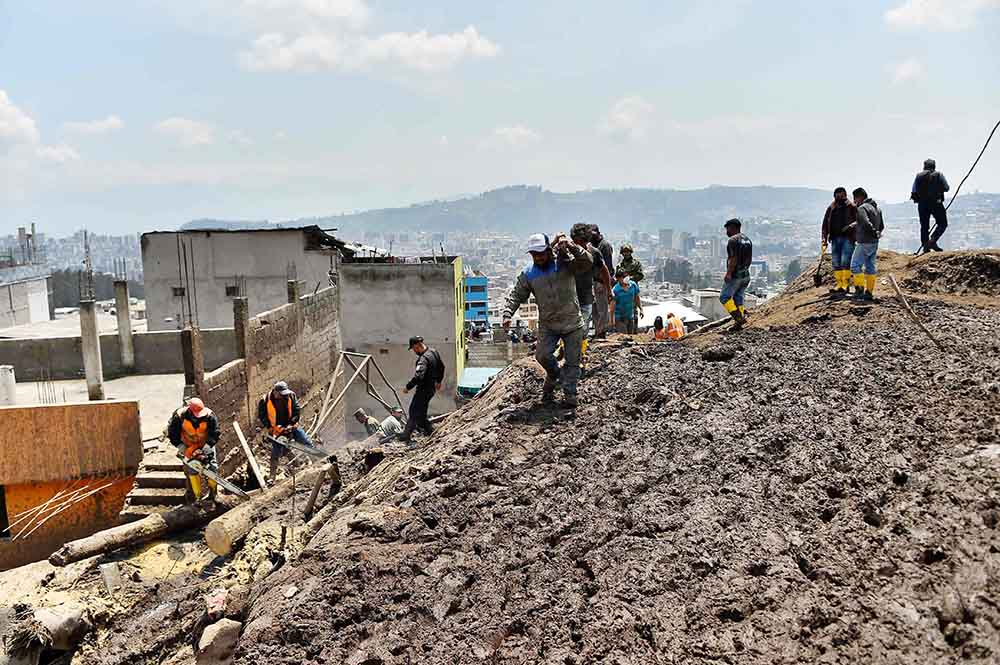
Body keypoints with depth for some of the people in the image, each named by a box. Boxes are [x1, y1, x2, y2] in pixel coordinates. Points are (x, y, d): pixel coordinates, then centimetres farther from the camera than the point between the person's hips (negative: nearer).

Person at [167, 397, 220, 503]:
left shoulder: (209, 416, -28)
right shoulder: (179, 417, -26)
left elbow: (214, 434, -25)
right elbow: (172, 435, -15)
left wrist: (204, 450, -33)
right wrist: (183, 450, -21)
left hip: (206, 444, 0)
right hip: (188, 446, 0)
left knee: (213, 467, -6)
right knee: (192, 470, -3)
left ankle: (213, 493, 9)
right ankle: (196, 495, 8)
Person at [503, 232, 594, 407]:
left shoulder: (565, 263, -9)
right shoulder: (528, 274, -1)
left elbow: (588, 262, -21)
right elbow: (516, 295, 3)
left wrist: (572, 247, -36)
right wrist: (507, 314, -11)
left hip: (572, 323, -2)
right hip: (547, 324, 2)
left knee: (572, 361, 3)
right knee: (542, 355, -11)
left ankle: (569, 393, 18)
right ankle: (553, 375, 22)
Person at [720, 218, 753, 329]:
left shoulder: (733, 240, -15)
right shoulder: (747, 240, 12)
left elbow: (733, 259, -23)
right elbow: (749, 259, 16)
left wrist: (728, 274, -20)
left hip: (734, 275, -8)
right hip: (745, 275, 8)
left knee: (724, 297, 0)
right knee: (738, 298, 13)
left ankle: (739, 317, -11)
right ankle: (739, 323, 10)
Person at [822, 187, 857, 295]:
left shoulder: (851, 207, 1)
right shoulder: (831, 208, 11)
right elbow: (825, 224, 11)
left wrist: (852, 225, -27)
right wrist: (824, 239, 3)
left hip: (848, 238, -4)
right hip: (835, 238, 4)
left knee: (845, 261, -11)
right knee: (835, 262, 4)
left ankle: (846, 285, -7)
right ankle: (839, 285, 10)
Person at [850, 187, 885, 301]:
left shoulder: (862, 208, -13)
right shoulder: (876, 207, 17)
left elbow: (866, 223, -27)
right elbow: (882, 226, 21)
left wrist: (874, 232, -17)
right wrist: (877, 233, 15)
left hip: (864, 243, -9)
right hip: (875, 243, 9)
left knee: (855, 265, -4)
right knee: (870, 267, 10)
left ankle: (860, 289, -9)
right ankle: (869, 292, 12)